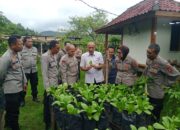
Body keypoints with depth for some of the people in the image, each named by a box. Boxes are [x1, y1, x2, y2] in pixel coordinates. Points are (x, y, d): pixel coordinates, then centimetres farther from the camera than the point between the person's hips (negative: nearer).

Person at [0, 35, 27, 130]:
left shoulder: (18, 54, 6)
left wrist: (24, 82, 17)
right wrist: (8, 82, 3)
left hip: (18, 87, 8)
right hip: (11, 89, -8)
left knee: (11, 110, 25)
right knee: (13, 112, 5)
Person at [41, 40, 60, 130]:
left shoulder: (54, 56, 10)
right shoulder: (45, 56, -14)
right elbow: (44, 73, -16)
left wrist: (58, 81, 8)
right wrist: (47, 87, -16)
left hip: (56, 84, 7)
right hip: (49, 85, -7)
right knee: (48, 104, 7)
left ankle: (52, 121, 30)